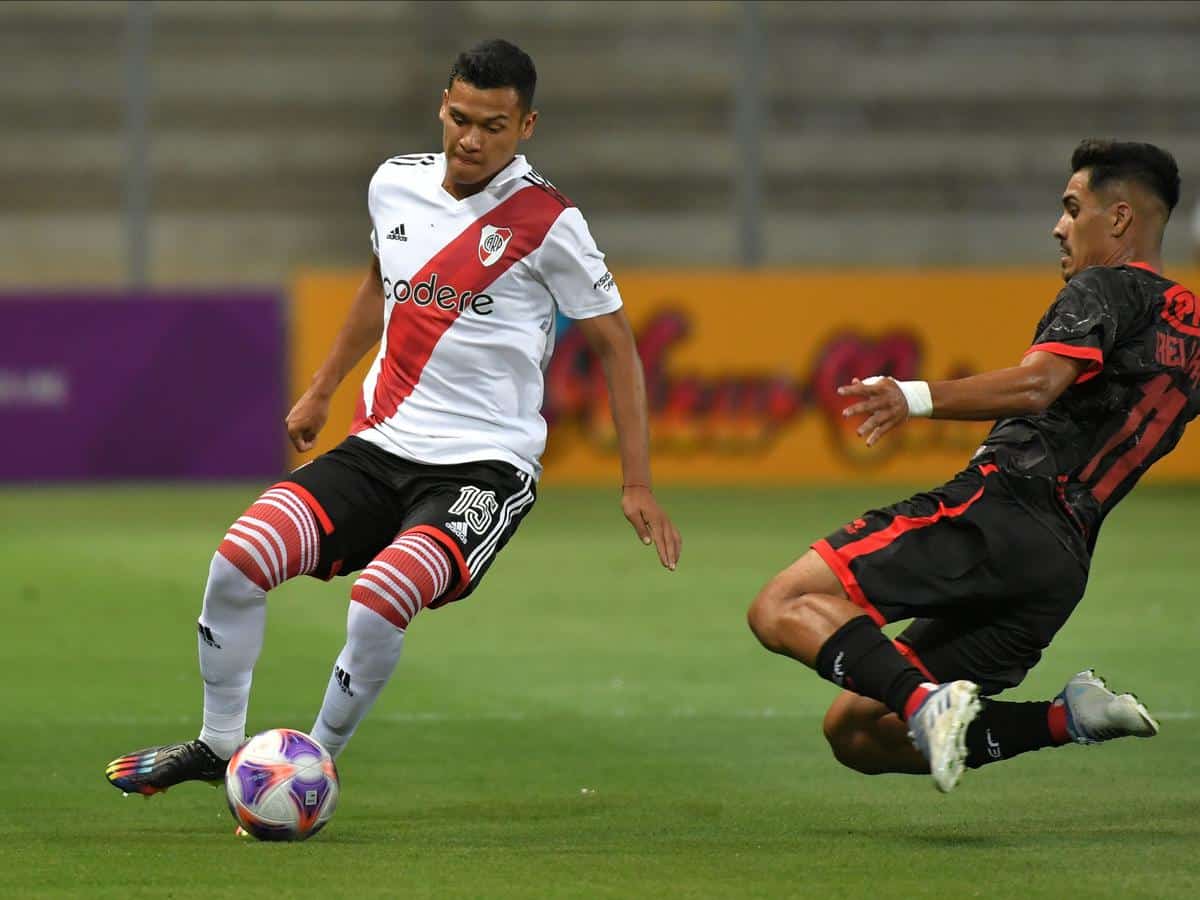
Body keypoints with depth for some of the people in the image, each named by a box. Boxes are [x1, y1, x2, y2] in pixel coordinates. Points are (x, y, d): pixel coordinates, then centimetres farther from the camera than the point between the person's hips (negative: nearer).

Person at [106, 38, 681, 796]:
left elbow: (616, 345, -2)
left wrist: (638, 486, -5)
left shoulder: (547, 223, -10)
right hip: (380, 449, 5)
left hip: (483, 468, -5)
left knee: (380, 599, -30)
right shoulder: (396, 185, 5)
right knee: (239, 558, -15)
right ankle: (218, 746, 5)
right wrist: (322, 390, 31)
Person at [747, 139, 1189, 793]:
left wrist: (917, 398, -30)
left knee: (781, 609, -18)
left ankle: (926, 702, -37)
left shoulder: (1105, 289, 0)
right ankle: (1069, 719, 0)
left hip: (1003, 507, -9)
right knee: (855, 733, 12)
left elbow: (1037, 385, -19)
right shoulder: (1188, 333, 25)